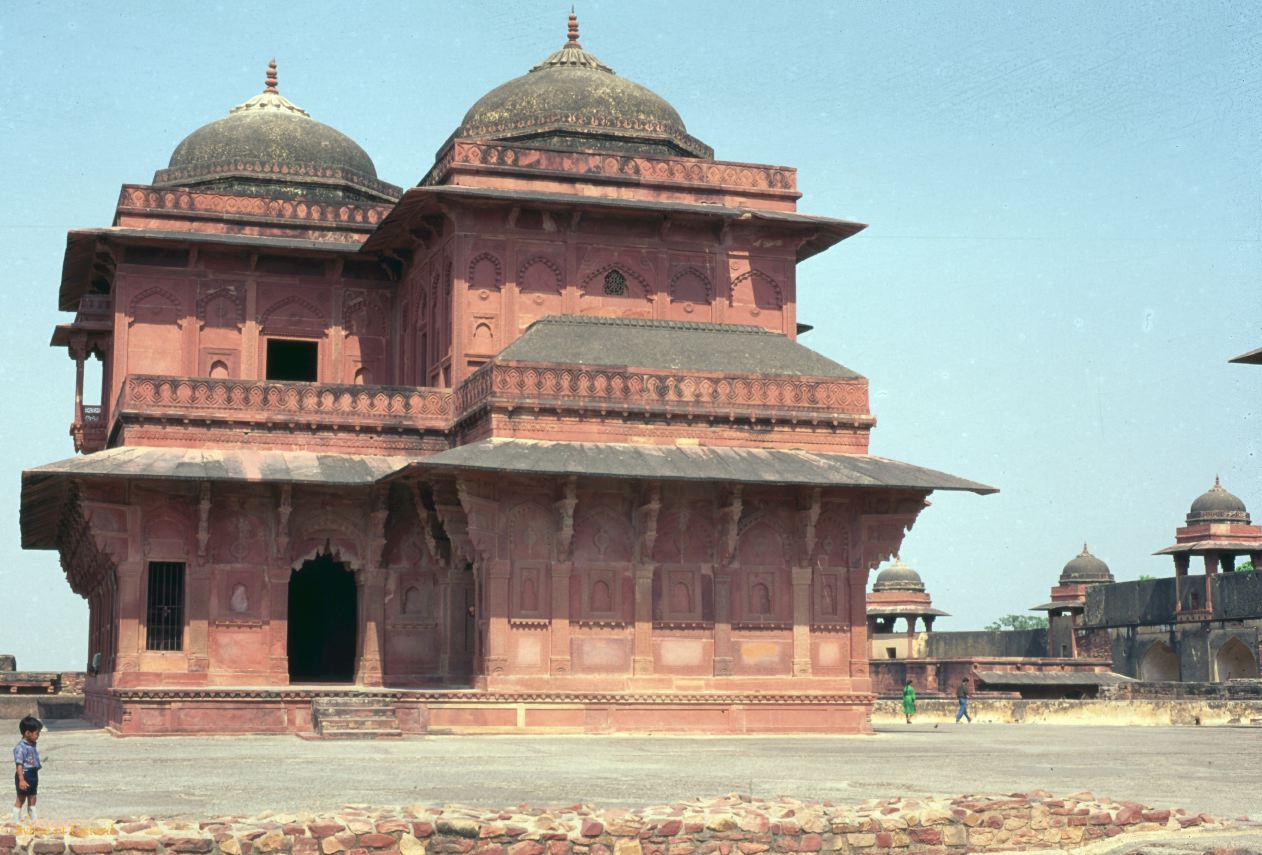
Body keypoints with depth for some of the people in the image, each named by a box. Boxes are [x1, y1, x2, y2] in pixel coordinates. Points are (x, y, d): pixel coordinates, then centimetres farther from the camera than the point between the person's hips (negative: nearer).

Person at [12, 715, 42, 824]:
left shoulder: (32, 746, 9)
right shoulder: (20, 747, -19)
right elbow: (19, 765, -22)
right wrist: (21, 780, -26)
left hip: (33, 774, 8)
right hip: (24, 775, -8)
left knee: (33, 798, 14)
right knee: (21, 799, 2)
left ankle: (33, 819, 23)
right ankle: (16, 821, 10)